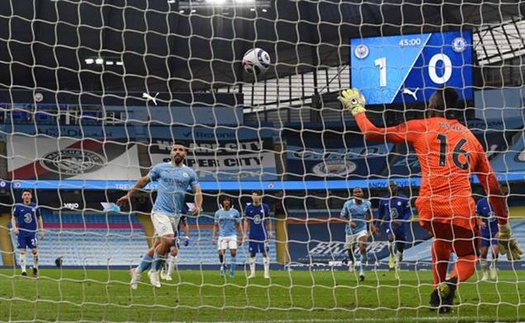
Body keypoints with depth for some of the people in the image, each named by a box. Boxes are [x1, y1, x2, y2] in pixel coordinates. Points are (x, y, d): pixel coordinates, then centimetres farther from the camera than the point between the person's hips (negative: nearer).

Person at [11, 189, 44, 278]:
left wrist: (42, 230, 9)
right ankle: (23, 271, -2)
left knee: (34, 250, -6)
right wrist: (14, 227, -11)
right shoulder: (18, 206, 0)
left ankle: (35, 268, 17)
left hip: (32, 232, 1)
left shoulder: (35, 207, 4)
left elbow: (39, 218, 14)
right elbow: (13, 218, 6)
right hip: (21, 232, -1)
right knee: (22, 251, -6)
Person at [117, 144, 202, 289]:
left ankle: (137, 271, 21)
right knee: (168, 240, -23)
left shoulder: (190, 173, 9)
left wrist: (198, 206, -12)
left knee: (157, 246, 4)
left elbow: (197, 191, 7)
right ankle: (154, 271, -5)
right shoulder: (160, 168, 3)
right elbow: (144, 180, 13)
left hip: (175, 215, 4)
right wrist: (129, 194, 16)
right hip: (160, 211, -4)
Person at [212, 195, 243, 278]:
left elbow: (238, 226, 8)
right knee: (221, 253, -9)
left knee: (233, 252, -13)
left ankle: (232, 271, -3)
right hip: (222, 236, 1)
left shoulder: (235, 212, 4)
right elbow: (215, 226, 12)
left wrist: (240, 238, 4)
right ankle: (222, 266, 20)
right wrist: (213, 237, 3)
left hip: (232, 236, -1)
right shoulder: (218, 213, 7)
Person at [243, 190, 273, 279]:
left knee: (265, 253, -5)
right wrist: (245, 233, 4)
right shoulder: (248, 208, 2)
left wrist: (270, 231, 4)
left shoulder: (265, 207, 0)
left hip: (263, 234, -1)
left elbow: (268, 220, 9)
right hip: (252, 234, 1)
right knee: (252, 253, 3)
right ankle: (252, 272, 10)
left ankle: (266, 272, -2)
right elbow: (246, 221, 8)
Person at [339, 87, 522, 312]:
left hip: (429, 209, 0)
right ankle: (450, 284, -15)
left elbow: (371, 133, 15)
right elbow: (492, 186, 18)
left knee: (440, 237, 34)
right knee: (469, 259, 18)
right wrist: (504, 226, 24)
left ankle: (438, 290, 23)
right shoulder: (469, 137, 19)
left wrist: (357, 109, 34)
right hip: (462, 209, 0)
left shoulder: (420, 127, 12)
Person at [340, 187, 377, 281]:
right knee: (350, 250, 11)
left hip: (362, 229, 0)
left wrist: (372, 225, 11)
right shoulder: (348, 204, -10)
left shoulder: (367, 204, -2)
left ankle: (362, 271, -18)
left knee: (363, 248, -22)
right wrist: (349, 222, -23)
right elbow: (342, 217, -5)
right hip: (350, 230, 0)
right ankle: (351, 261, 50)